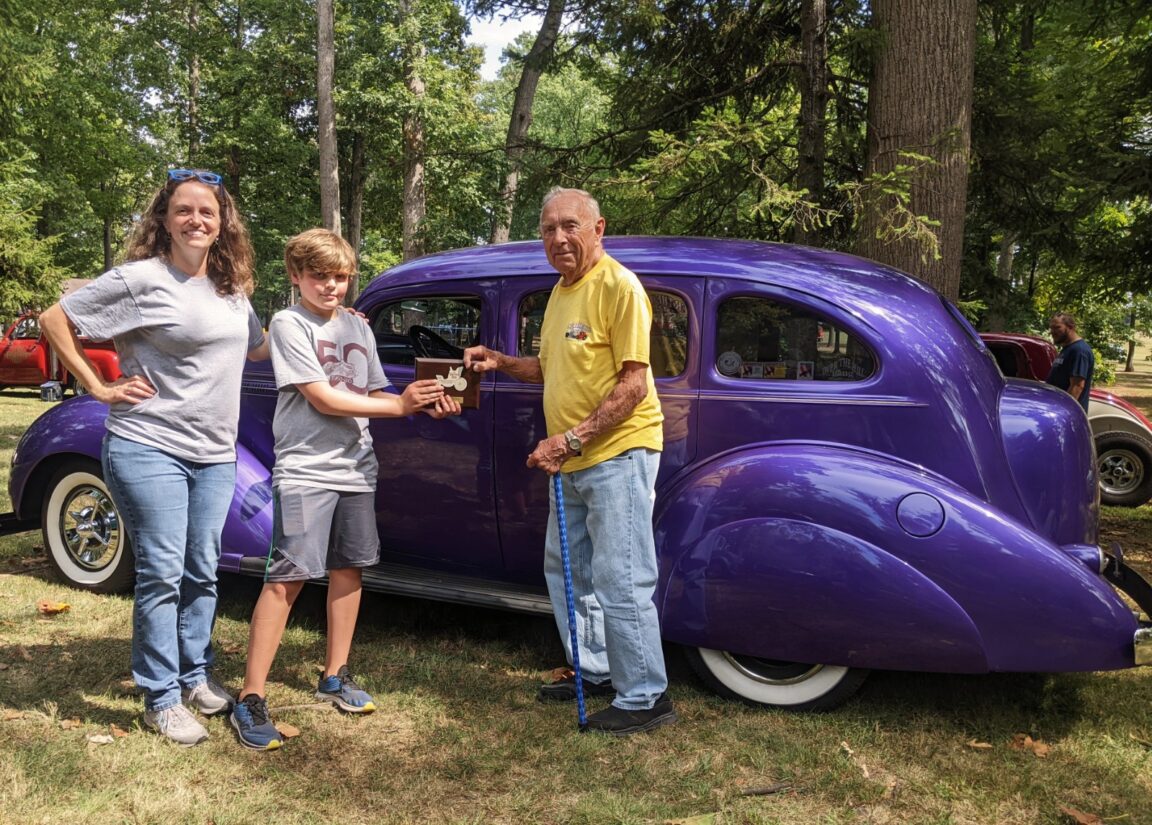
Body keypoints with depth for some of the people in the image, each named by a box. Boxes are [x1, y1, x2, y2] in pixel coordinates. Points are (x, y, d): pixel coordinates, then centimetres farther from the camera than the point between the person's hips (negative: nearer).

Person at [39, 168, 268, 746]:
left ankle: (195, 677, 29)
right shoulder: (142, 278, -9)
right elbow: (54, 320, -6)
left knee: (202, 572, 13)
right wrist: (97, 387, -8)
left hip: (215, 454, 6)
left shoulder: (233, 288, 10)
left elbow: (258, 348, 25)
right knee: (162, 573, -2)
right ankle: (160, 701, 10)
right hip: (149, 449, -6)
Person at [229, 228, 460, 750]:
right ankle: (250, 699, -4)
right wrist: (401, 406, -14)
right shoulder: (288, 324, -6)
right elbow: (322, 398, -14)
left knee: (348, 569, 11)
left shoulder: (357, 328, 14)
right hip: (305, 470, -6)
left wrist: (426, 406, -3)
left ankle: (335, 677, 25)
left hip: (356, 468, 7)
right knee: (287, 578, -9)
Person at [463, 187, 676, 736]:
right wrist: (499, 361, 11)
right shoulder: (561, 291, 15)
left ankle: (645, 697, 7)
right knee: (566, 568, 19)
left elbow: (635, 383, -20)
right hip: (572, 462, 10)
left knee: (619, 580, -6)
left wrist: (572, 439, -23)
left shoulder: (618, 286, -14)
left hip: (618, 453, -10)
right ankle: (595, 672, 35)